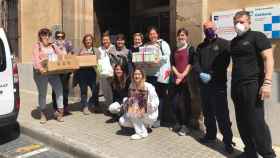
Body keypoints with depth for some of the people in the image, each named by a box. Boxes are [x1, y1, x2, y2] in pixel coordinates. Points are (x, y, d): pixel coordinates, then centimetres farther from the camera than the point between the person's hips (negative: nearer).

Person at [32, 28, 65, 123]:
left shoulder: (53, 46, 18)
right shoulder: (37, 46, 3)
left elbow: (61, 54, 10)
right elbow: (35, 58, -11)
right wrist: (40, 67, -29)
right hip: (41, 73, -4)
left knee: (59, 90, -7)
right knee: (42, 93, 4)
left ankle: (60, 111, 3)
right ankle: (43, 114, 16)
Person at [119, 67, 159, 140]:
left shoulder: (149, 87, -19)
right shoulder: (132, 86, -1)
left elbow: (155, 102, -19)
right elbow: (130, 100, 5)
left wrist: (144, 109, -33)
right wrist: (129, 107, -18)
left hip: (150, 114, -6)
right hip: (137, 113, 7)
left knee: (132, 113, -30)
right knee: (122, 121, -7)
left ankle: (142, 133, -10)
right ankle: (143, 125, 12)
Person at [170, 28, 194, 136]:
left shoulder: (190, 49, 4)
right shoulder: (174, 50, 18)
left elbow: (190, 64, -5)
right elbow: (172, 64, 10)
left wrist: (183, 76, -12)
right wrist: (177, 74, -7)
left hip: (186, 79, -5)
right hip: (176, 79, 5)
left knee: (184, 103, -6)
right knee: (175, 102, 5)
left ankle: (185, 125, 4)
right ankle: (178, 123, 19)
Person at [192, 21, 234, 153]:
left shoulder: (224, 44, 2)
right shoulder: (200, 46, 18)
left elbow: (224, 63, -9)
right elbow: (195, 63, 8)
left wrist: (211, 75, -15)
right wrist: (201, 73, -10)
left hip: (218, 84, -5)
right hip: (204, 84, 5)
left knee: (221, 113, -6)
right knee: (207, 112, 12)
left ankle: (227, 140, 4)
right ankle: (210, 135, 26)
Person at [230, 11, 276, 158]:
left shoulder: (257, 36, -3)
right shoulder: (234, 42, 17)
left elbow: (268, 59, -11)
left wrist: (267, 82, -22)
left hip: (252, 85, -7)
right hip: (236, 86, 7)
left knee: (256, 122, -6)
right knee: (242, 122, 11)